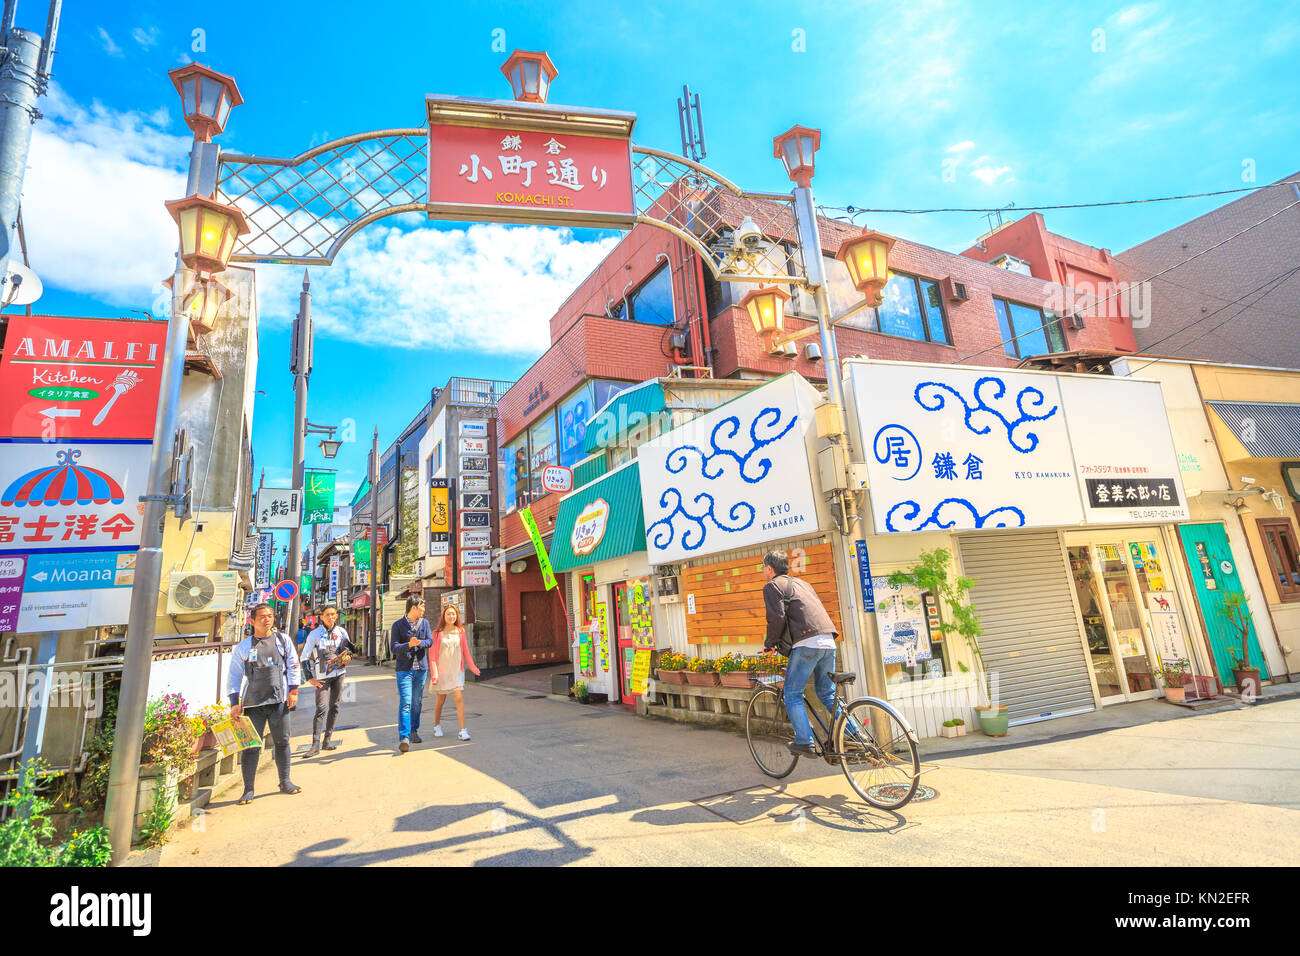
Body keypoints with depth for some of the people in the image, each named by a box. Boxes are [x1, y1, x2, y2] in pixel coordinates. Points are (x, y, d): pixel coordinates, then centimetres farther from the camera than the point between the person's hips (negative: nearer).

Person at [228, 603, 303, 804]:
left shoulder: (283, 639, 8)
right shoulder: (242, 647, 4)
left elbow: (293, 666, 9)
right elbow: (234, 677, 6)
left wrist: (293, 691, 2)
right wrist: (234, 703, -2)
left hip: (279, 700, 2)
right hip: (253, 703, -1)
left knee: (282, 742, 9)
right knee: (251, 746, 0)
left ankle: (285, 782, 21)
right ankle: (248, 789, 12)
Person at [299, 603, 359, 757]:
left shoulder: (342, 632, 4)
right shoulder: (315, 634, -6)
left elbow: (350, 648, 20)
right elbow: (305, 658, -4)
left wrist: (348, 656, -4)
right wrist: (310, 678, -10)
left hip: (339, 674, 4)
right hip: (322, 676, -4)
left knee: (334, 707, 7)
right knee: (321, 708, -12)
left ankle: (327, 741, 15)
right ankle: (315, 744, -10)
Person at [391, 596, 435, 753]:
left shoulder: (424, 623, 9)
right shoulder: (398, 625, -2)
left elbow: (430, 641, 1)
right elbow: (394, 647, -9)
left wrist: (419, 643, -20)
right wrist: (409, 645, -27)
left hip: (421, 668, 4)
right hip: (404, 669, -4)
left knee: (417, 702, 12)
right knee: (405, 703, -12)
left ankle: (414, 731, 27)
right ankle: (404, 737, -14)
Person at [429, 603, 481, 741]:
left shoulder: (460, 631, 4)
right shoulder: (438, 633, -3)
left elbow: (465, 651, 11)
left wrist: (472, 667, 10)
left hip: (457, 671, 1)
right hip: (442, 671, -1)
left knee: (459, 698, -9)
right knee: (440, 700, 12)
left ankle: (463, 730, -6)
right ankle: (437, 726, 36)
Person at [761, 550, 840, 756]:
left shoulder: (773, 586, 3)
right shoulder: (801, 582, 27)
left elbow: (777, 618, -10)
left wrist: (770, 644, 5)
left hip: (807, 643, -8)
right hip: (828, 641, 8)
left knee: (792, 694, 4)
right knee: (827, 694, 18)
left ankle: (805, 742, 2)